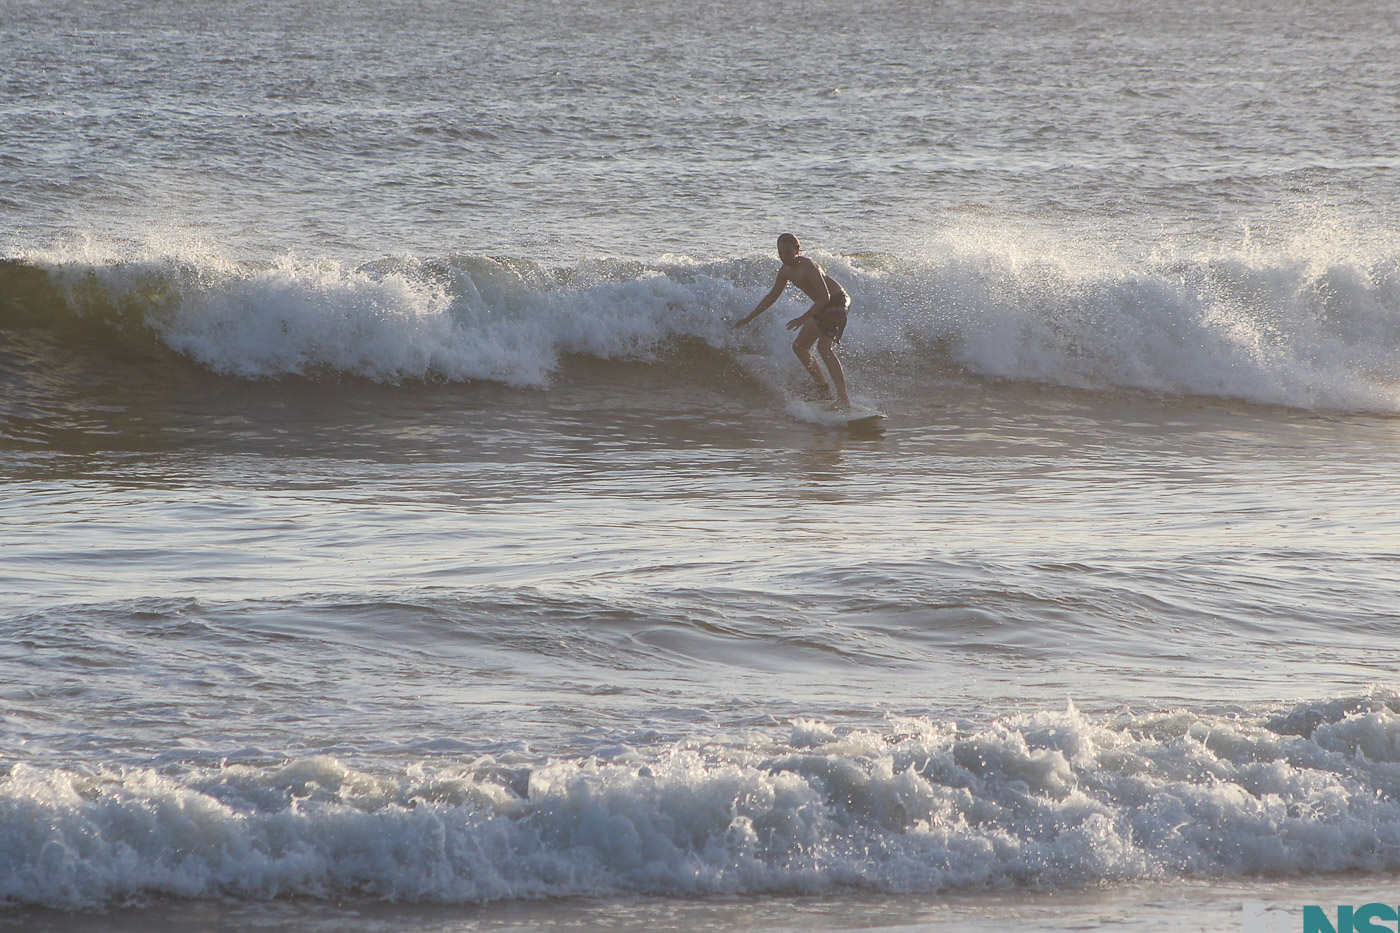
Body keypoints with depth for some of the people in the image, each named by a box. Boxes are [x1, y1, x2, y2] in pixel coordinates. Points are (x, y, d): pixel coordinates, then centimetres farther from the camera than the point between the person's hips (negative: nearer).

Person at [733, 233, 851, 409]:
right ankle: (823, 389, 21)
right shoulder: (786, 271, 2)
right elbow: (772, 296, 17)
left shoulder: (808, 266, -26)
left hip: (837, 302, -10)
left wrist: (803, 319, -37)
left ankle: (843, 398, -34)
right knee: (799, 346, 12)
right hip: (822, 306, 10)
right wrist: (749, 318, 18)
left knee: (824, 347, -26)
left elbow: (825, 296, -31)